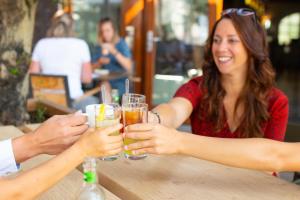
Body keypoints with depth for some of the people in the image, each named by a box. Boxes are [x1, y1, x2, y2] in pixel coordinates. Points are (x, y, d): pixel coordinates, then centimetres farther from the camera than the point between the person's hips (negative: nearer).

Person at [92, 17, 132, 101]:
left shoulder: (121, 44, -4)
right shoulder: (99, 47, 8)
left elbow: (129, 67, -16)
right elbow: (93, 68, 10)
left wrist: (114, 52, -24)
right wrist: (100, 62, -11)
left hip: (120, 82, -3)